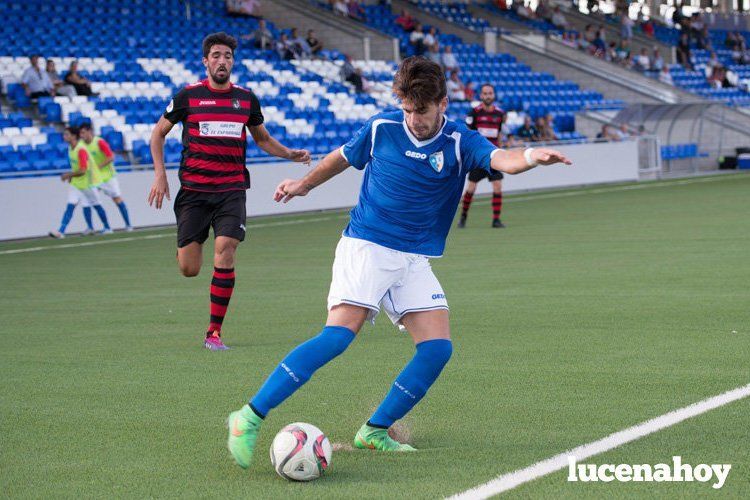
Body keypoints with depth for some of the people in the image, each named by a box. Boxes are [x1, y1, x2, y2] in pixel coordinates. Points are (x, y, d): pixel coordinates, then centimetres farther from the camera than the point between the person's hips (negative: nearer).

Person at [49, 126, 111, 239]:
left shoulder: (81, 150, -25)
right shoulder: (71, 147, 2)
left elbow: (82, 170, -28)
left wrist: (68, 175, -21)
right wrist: (71, 175, 10)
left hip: (86, 182, -7)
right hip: (75, 182, 7)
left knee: (96, 205, 11)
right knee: (70, 206, -5)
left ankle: (107, 228, 29)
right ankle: (61, 231, -13)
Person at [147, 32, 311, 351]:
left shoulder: (246, 98, 8)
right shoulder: (188, 96, 1)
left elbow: (262, 139, 22)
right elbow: (159, 133, 11)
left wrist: (291, 154, 5)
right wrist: (160, 174, 1)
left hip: (231, 190, 1)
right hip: (193, 190, -1)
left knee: (225, 251, -18)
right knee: (189, 269, -5)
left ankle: (214, 332, -7)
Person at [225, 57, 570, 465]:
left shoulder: (459, 142, -4)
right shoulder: (381, 128, -3)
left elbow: (502, 160, -25)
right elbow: (344, 157, 18)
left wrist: (532, 156, -46)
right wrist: (305, 183, 27)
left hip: (414, 260, 4)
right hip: (365, 245, -3)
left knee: (438, 347, -9)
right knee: (339, 333, -22)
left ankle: (374, 431, 5)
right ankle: (249, 418, -22)